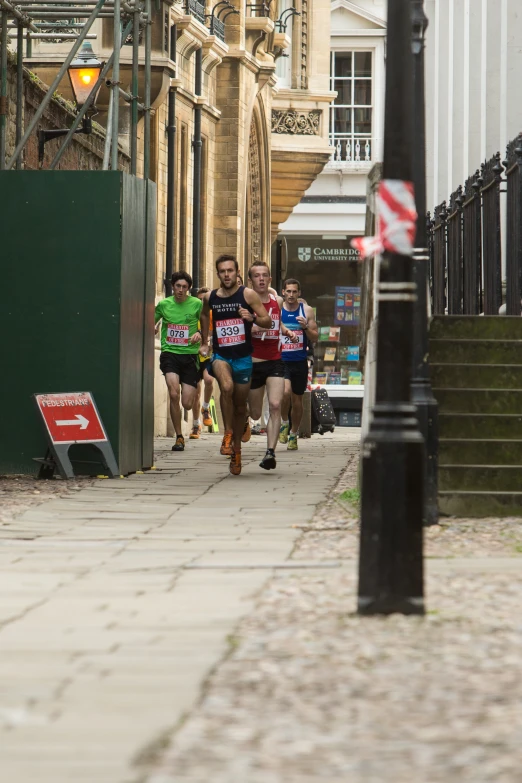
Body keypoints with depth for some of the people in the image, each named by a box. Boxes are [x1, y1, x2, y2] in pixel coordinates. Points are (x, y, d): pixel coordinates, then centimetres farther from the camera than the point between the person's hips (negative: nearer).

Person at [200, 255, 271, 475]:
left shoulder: (248, 294, -5)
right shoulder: (210, 298, 3)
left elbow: (268, 321, -4)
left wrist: (252, 317, -24)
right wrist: (204, 342, 25)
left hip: (243, 357, 0)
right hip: (220, 355, 0)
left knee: (240, 405, 10)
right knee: (226, 387, -32)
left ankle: (236, 450, 26)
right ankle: (228, 433, -18)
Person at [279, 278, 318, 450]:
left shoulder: (306, 311, 3)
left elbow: (315, 337, 4)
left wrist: (306, 327, -15)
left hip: (300, 361, 2)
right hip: (281, 360, -2)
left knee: (297, 400, 10)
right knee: (285, 391, -25)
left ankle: (293, 434, 28)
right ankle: (284, 423, 0)